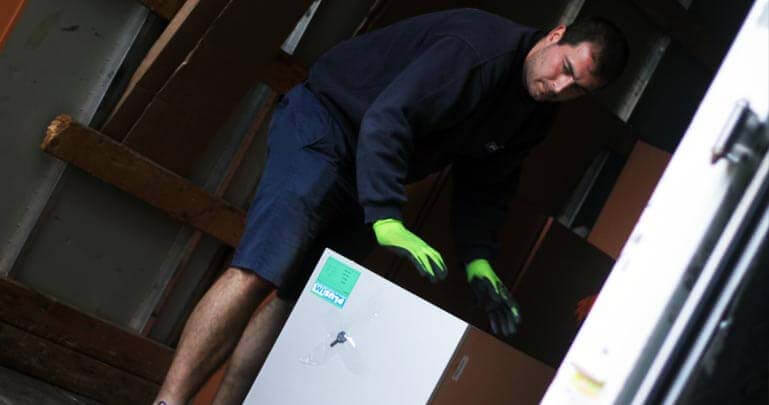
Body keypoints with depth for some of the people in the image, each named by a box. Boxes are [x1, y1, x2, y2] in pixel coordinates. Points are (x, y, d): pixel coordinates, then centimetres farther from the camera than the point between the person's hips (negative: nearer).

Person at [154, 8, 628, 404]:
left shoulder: (534, 115, 3)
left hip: (364, 173, 9)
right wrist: (388, 221, -38)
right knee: (259, 273, -20)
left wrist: (479, 260, -7)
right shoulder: (482, 47, -25)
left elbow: (486, 187, 9)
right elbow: (387, 118, -32)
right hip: (326, 124, -8)